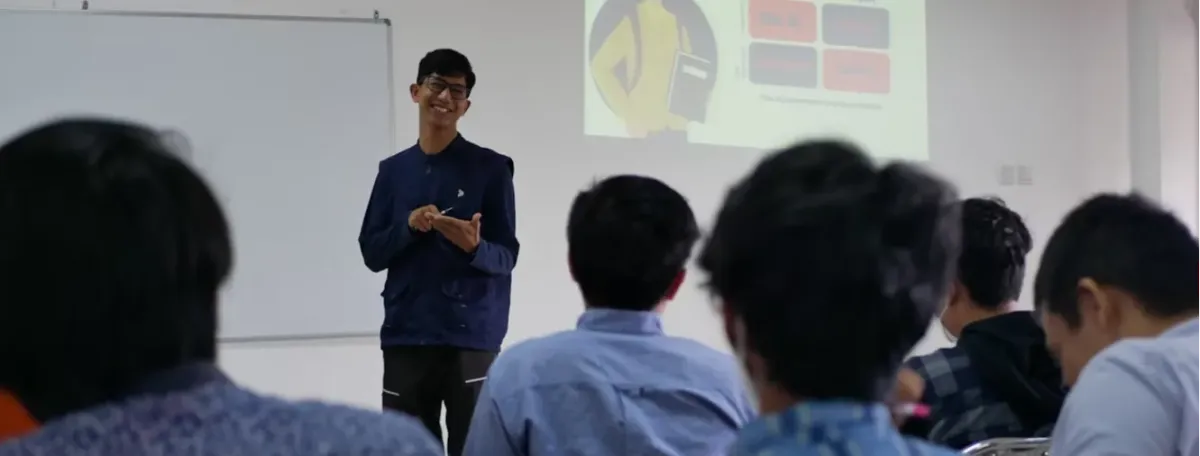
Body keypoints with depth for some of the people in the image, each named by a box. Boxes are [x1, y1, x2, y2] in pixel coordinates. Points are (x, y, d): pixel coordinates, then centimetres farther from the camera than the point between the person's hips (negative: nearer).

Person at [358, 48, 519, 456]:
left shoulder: (491, 168, 0)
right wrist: (409, 226, -11)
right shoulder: (393, 170, 11)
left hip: (471, 337, -3)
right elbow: (372, 253, 8)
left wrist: (473, 247, -24)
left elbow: (505, 256, -2)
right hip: (405, 337, 3)